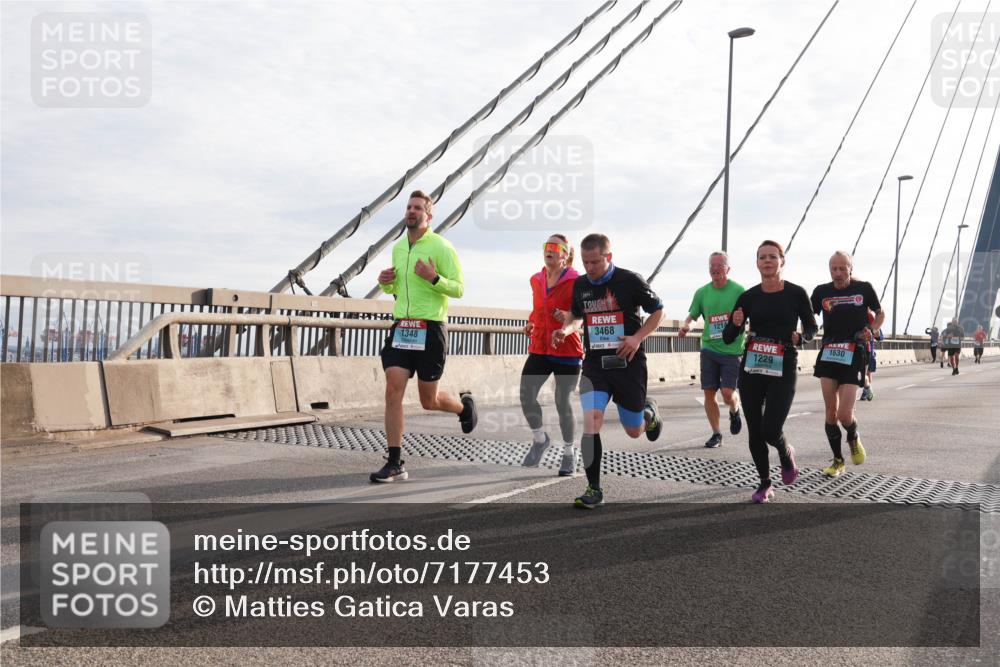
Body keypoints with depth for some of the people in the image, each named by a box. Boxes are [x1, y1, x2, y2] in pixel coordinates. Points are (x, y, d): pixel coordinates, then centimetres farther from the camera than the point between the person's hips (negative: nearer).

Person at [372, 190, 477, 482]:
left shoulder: (441, 247, -5)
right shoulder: (398, 247, 14)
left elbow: (459, 288, -7)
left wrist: (434, 277, -23)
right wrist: (385, 283, 4)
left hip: (430, 329, -5)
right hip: (401, 327, 5)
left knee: (428, 401, 5)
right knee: (393, 391, -8)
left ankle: (464, 405, 39)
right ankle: (394, 464, -3)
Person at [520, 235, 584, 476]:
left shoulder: (575, 281, -7)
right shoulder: (536, 280, 10)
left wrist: (570, 317, -25)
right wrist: (531, 322, 8)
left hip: (567, 352, -4)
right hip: (539, 350, 4)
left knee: (562, 404, 1)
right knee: (526, 397, -8)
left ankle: (569, 452, 24)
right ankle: (539, 439, 18)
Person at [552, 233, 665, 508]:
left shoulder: (630, 280, -9)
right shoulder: (580, 285, 4)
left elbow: (658, 311, 0)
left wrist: (638, 337, -14)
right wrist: (565, 329, 1)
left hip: (628, 363, -2)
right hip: (595, 364, 3)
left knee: (634, 431, 8)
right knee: (591, 419, -18)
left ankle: (649, 412, 47)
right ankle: (594, 489, -6)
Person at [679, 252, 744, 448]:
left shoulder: (738, 290, -4)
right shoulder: (702, 292, 6)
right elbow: (692, 315, 12)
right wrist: (686, 326, -9)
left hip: (732, 350, -3)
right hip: (709, 349, 3)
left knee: (727, 392, -10)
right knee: (709, 392, 2)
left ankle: (735, 411, 26)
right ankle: (716, 433, 17)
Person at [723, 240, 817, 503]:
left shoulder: (796, 293, -4)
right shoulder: (748, 297, 0)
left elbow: (811, 327, 10)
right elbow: (727, 338, 3)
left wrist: (801, 336, -13)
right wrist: (735, 324, -19)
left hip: (783, 369, -2)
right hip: (751, 369, 2)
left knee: (771, 430, -11)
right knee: (754, 431, 5)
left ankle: (786, 454, 26)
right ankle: (765, 484, 25)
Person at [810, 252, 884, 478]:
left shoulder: (864, 288, 2)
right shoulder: (822, 291, 5)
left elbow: (880, 314, 16)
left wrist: (871, 330, -2)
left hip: (854, 355, -2)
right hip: (828, 354, 2)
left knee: (844, 414, -10)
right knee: (830, 412, 3)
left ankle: (854, 438, 26)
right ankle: (838, 460, 20)